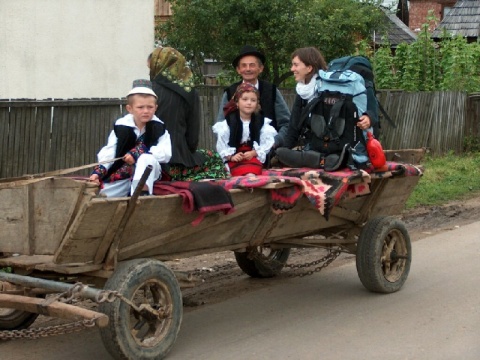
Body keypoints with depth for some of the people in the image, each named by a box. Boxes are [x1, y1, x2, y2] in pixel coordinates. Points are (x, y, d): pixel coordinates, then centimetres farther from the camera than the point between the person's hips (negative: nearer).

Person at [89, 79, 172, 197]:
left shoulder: (158, 128, -6)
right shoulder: (121, 127, -2)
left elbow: (165, 153, -18)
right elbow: (109, 152, -5)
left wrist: (138, 153, -27)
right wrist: (99, 171, -22)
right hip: (122, 173, 3)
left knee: (147, 158, -35)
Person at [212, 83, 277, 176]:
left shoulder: (261, 122, 7)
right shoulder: (229, 122, 3)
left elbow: (266, 143, 1)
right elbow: (221, 143, 1)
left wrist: (253, 153, -14)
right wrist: (231, 156, -14)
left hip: (253, 155, 1)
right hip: (235, 157, -1)